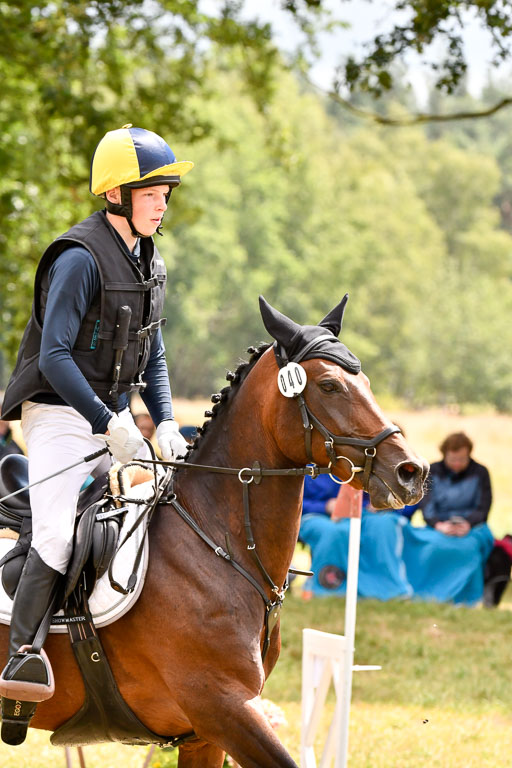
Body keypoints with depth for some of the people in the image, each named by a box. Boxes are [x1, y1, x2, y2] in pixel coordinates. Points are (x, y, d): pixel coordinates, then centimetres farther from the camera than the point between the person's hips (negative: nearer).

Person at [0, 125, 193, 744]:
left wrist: (164, 423, 2)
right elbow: (54, 356, -20)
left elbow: (152, 357, 18)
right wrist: (111, 424, -23)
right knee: (57, 536, -21)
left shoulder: (148, 262, 11)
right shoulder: (81, 258, -15)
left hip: (113, 419, 8)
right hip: (61, 414, -8)